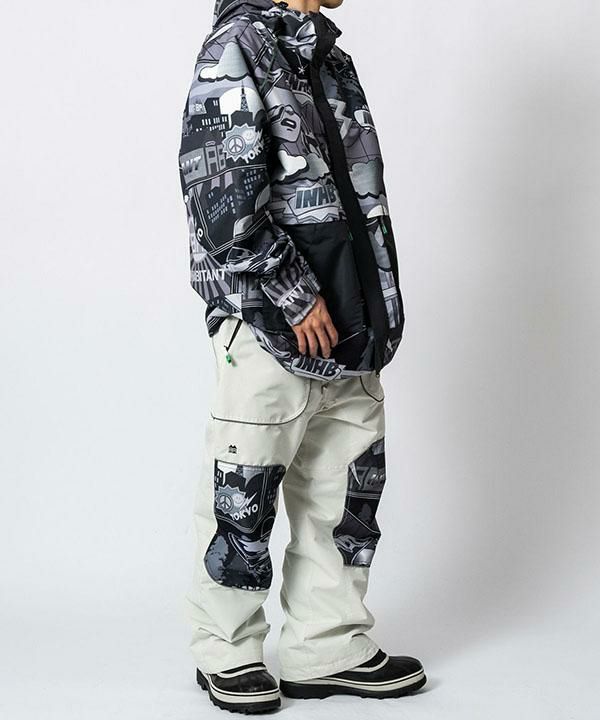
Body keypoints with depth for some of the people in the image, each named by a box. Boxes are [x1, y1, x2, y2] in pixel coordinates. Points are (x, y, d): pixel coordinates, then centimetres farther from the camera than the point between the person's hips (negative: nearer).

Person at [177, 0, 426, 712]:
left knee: (345, 486, 12)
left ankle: (328, 648, 25)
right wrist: (298, 297, -16)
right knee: (245, 494, 3)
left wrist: (374, 311, 14)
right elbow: (225, 199, -18)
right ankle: (226, 653, 19)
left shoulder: (332, 59, 16)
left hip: (345, 327, 8)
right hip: (270, 326, -8)